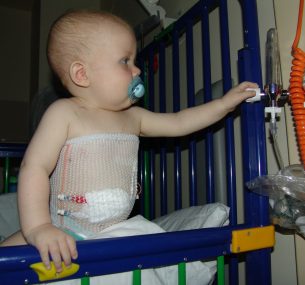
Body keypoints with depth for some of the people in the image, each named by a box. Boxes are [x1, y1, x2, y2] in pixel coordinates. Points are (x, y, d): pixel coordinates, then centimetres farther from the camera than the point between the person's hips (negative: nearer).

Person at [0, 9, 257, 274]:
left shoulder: (132, 117, 7)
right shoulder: (64, 113, -12)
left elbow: (178, 123, 13)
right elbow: (34, 168, -17)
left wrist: (225, 102, 7)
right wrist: (37, 227, -28)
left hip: (115, 232, 5)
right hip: (61, 232, -5)